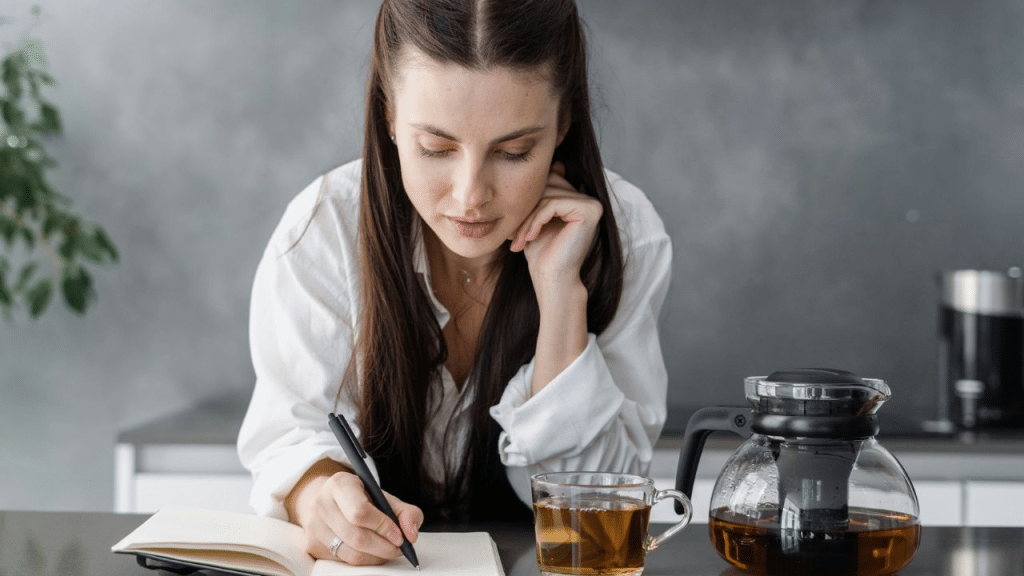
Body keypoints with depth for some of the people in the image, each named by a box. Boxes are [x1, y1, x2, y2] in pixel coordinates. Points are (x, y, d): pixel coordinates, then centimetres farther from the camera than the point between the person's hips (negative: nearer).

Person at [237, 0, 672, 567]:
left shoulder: (626, 237, -12)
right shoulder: (322, 229, -13)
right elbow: (293, 431, -13)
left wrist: (561, 290, -24)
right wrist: (320, 495, -35)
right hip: (366, 562, 0)